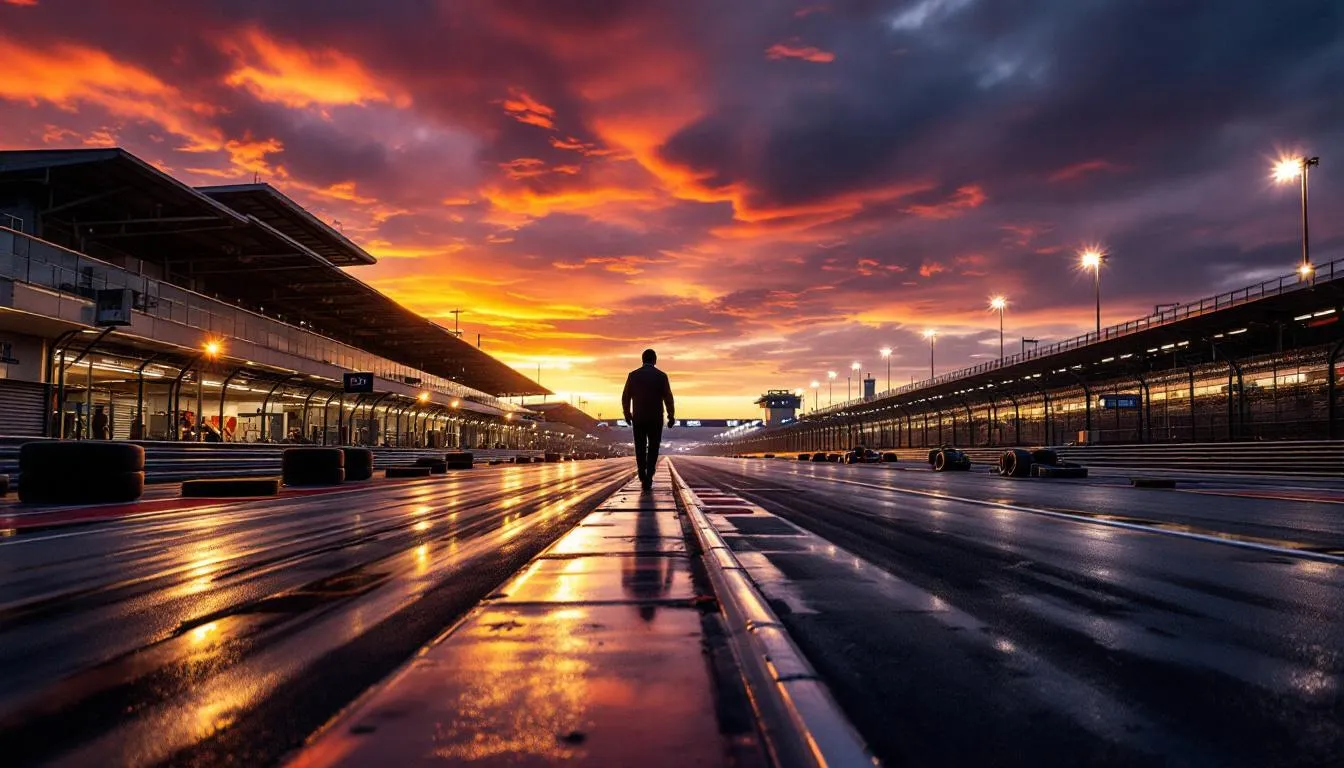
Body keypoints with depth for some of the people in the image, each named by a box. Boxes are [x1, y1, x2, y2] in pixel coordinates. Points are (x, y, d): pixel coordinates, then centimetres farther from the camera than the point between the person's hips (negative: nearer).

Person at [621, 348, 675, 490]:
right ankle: (648, 479, -2)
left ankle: (643, 477, 19)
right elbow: (668, 398, -7)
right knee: (653, 449, 9)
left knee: (640, 448, 15)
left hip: (638, 418, 1)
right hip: (655, 419, -1)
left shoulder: (633, 375, -2)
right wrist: (671, 416, 6)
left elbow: (625, 397, 0)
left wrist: (627, 414, 15)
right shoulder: (662, 376, -5)